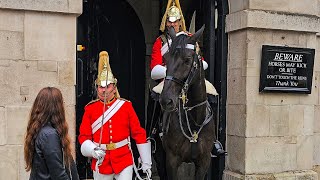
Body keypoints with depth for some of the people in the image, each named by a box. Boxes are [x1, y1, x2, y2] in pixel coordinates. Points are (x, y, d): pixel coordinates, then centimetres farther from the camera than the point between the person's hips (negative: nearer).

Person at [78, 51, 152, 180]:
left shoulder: (126, 106, -2)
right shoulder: (90, 109, 0)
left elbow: (139, 134, -1)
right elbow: (84, 137, 1)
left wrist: (146, 162, -1)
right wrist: (93, 151, -20)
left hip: (124, 161, -1)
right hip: (101, 163, 1)